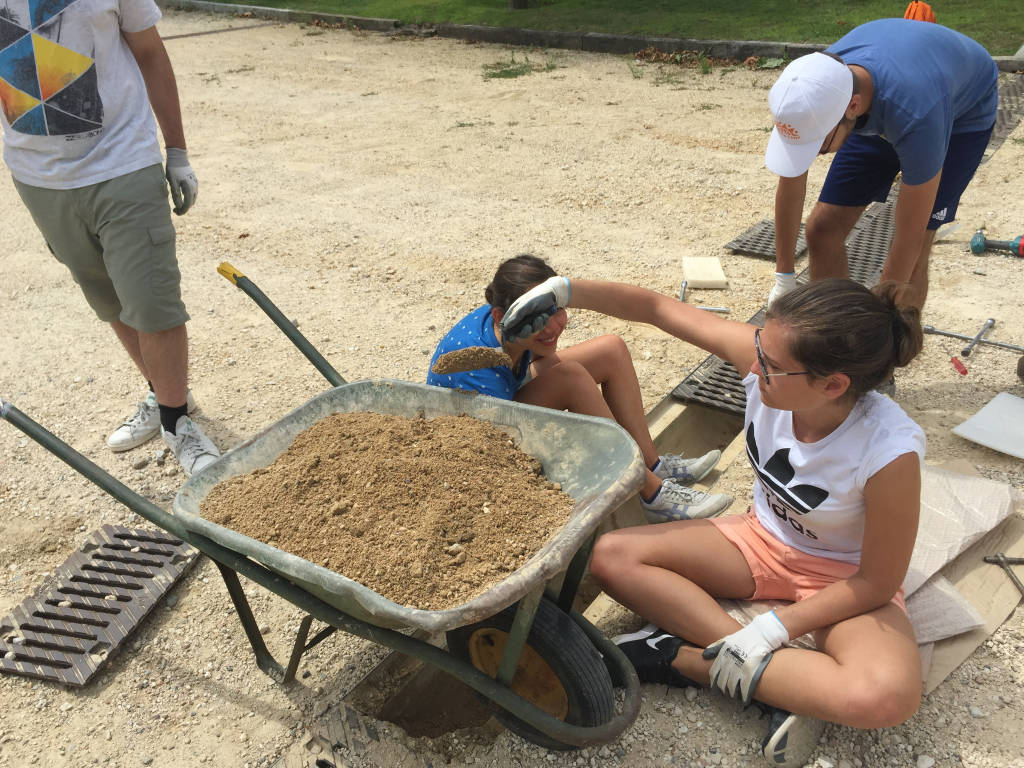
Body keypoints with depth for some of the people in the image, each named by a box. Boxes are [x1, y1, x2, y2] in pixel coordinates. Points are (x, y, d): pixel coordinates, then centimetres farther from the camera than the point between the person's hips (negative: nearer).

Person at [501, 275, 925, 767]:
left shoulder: (890, 453, -34)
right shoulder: (768, 355, -25)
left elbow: (877, 583, -21)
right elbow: (658, 309, -14)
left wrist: (772, 630, -25)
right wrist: (566, 289, -21)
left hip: (846, 576, -4)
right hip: (764, 538, 4)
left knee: (886, 696, -36)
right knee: (611, 557, -14)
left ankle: (681, 657, -18)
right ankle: (790, 681, -16)